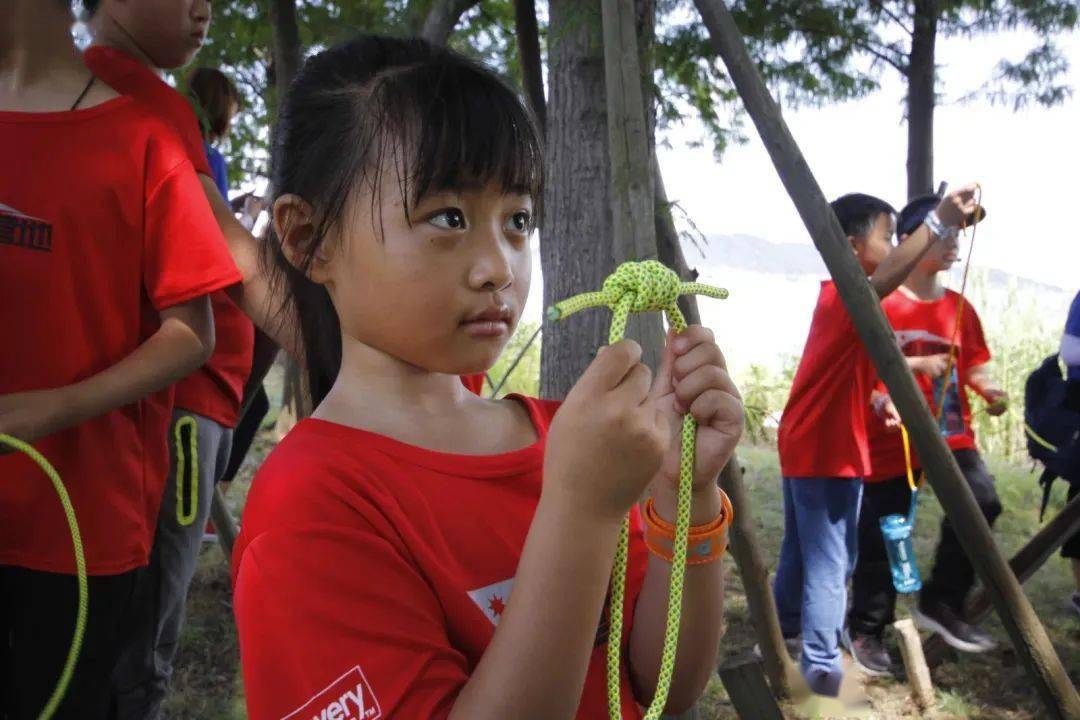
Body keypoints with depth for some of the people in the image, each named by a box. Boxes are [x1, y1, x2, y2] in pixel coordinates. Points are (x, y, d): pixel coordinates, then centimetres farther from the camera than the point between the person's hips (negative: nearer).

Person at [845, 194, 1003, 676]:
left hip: (950, 432, 5)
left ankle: (942, 604, 0)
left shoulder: (959, 307, 10)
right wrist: (913, 365, -23)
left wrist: (989, 389, -7)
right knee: (881, 533, 2)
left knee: (981, 499, -20)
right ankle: (865, 631, 23)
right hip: (893, 437, -4)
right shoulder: (880, 302, -6)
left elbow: (973, 363, 13)